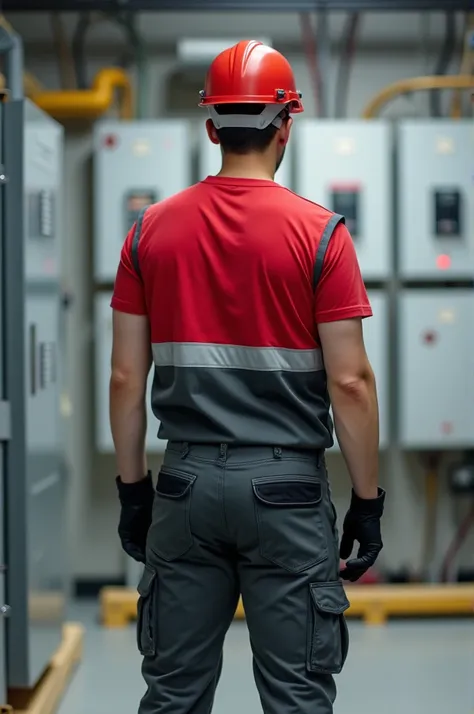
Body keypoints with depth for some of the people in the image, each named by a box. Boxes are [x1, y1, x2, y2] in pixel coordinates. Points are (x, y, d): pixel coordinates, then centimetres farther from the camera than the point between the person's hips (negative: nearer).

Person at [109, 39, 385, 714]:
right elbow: (349, 382, -10)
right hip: (287, 484, -3)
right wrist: (368, 501, 0)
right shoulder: (319, 233, -7)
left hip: (186, 482, 3)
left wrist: (132, 492, 12)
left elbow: (127, 377, 3)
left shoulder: (152, 229, 2)